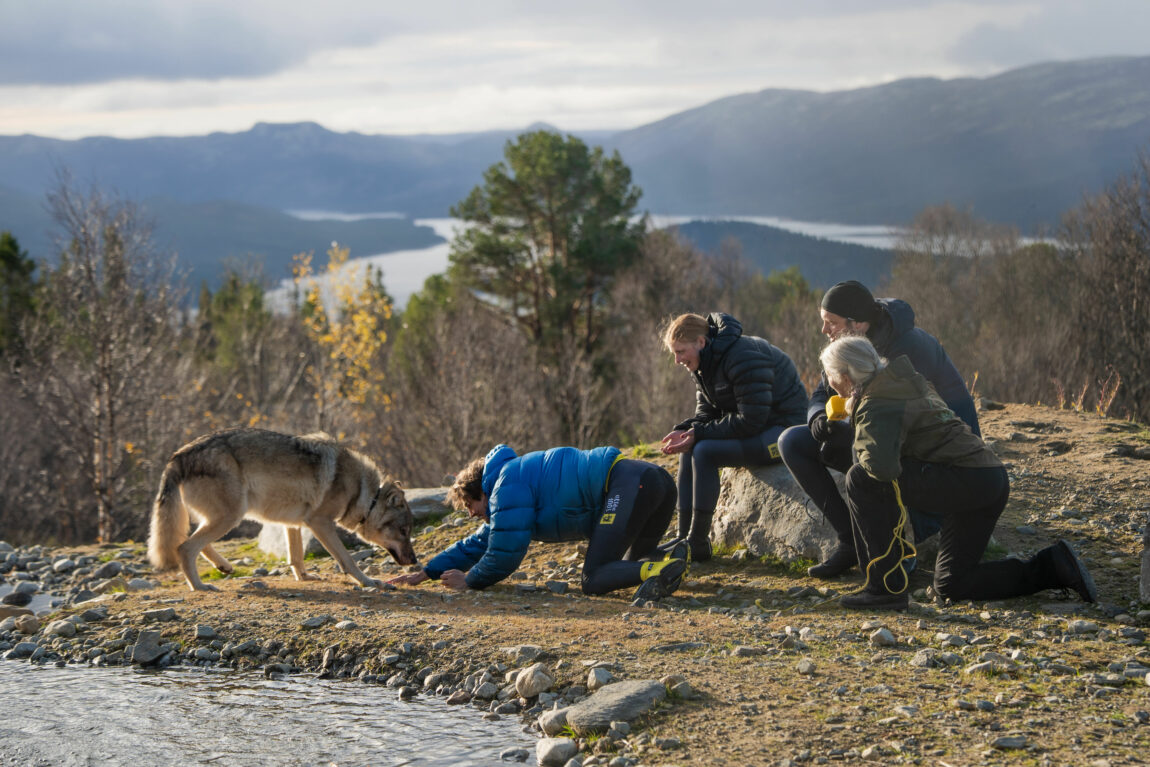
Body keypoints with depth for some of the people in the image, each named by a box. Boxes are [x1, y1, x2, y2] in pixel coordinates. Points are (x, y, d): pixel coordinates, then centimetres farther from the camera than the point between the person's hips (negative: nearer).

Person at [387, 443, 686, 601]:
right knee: (633, 566, 26)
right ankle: (670, 557, -6)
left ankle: (658, 570, -35)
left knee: (594, 581, -12)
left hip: (627, 483, -10)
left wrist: (469, 581, 16)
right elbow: (478, 544, 39)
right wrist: (425, 573, 36)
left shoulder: (509, 486, 1)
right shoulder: (522, 479, 31)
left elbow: (506, 553, -2)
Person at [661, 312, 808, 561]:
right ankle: (684, 537, -6)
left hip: (782, 427, -10)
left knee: (704, 452, -24)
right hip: (755, 427, 10)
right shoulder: (706, 362, 6)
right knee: (688, 451, -4)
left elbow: (750, 421, -27)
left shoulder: (743, 358, -25)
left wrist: (698, 433, -24)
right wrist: (684, 431, -12)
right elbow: (706, 413, 10)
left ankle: (698, 544, -18)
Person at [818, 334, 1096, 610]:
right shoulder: (905, 381, 17)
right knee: (950, 586, 17)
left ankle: (887, 588, -12)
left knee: (862, 479, -14)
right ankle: (1051, 566, 13)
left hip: (966, 480, -10)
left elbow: (881, 466, -30)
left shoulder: (876, 408, -12)